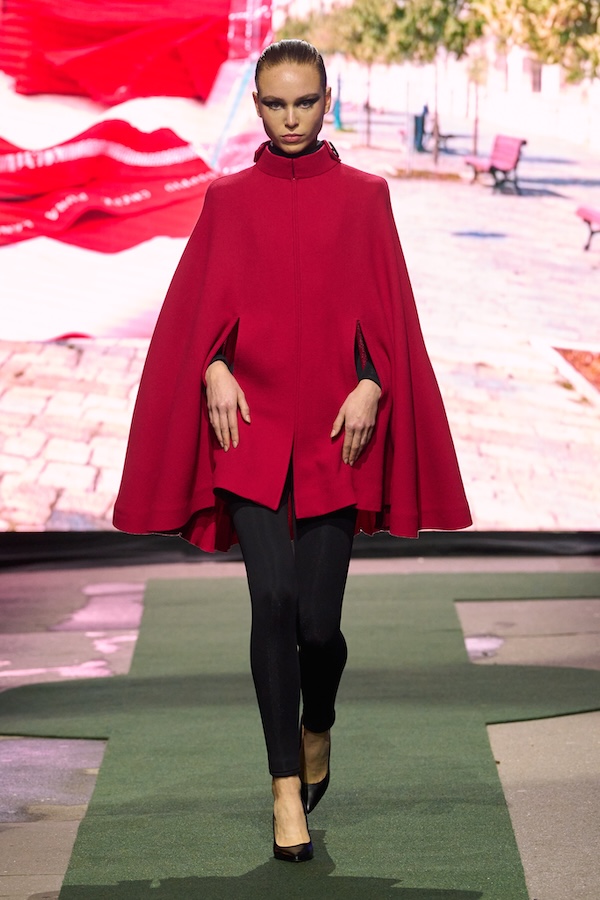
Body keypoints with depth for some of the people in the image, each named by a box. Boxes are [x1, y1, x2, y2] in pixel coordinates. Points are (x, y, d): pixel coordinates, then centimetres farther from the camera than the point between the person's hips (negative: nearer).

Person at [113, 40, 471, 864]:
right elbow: (202, 305, 7)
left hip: (333, 430, 0)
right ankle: (287, 788, -4)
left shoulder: (363, 197, 9)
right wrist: (213, 367, -11)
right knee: (274, 598, -13)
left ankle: (317, 730, 30)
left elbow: (387, 310, 6)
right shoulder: (228, 200, 10)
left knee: (319, 617, -3)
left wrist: (371, 385, -9)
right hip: (251, 423, 0)